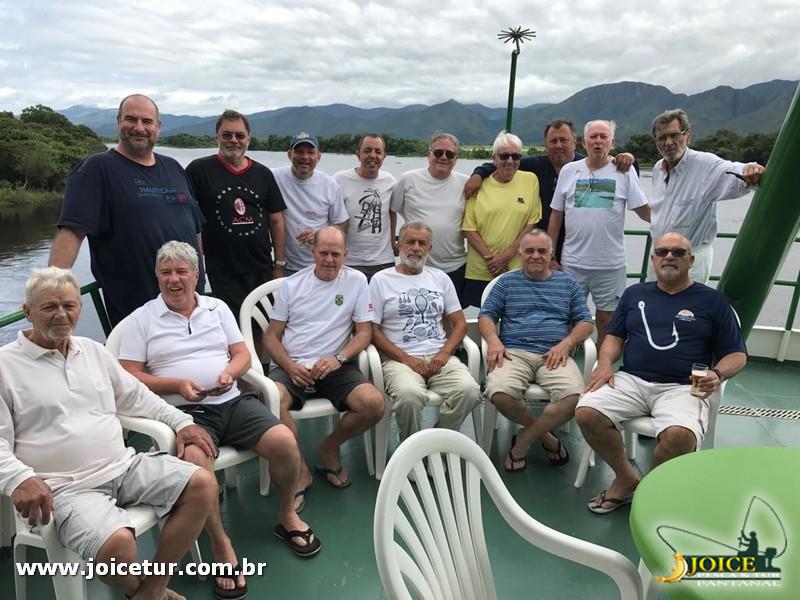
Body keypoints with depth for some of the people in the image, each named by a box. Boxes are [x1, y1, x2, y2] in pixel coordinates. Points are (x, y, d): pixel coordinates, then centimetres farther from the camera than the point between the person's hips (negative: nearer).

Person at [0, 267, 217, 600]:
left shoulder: (93, 351, 16)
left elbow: (137, 397, 22)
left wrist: (181, 422, 12)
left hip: (124, 464, 6)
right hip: (67, 487, -6)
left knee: (202, 485, -11)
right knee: (117, 544, -32)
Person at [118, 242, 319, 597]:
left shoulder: (217, 307, 15)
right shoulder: (141, 319, 6)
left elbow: (242, 354, 13)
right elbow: (130, 377, 0)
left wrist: (229, 373, -10)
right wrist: (177, 385, -14)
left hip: (232, 401, 3)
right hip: (185, 411, -3)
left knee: (284, 442, -19)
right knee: (195, 462, -35)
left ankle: (287, 516, 8)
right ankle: (220, 544, -13)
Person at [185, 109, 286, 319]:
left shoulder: (263, 174, 9)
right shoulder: (199, 170, -1)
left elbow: (276, 221, 11)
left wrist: (280, 264, 7)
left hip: (262, 270, 4)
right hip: (222, 273, -3)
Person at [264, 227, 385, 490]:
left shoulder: (357, 281, 6)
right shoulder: (291, 284, 8)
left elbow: (364, 332, 4)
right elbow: (271, 336, 8)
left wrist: (338, 358, -14)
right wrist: (290, 367, -11)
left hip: (334, 366, 1)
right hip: (291, 366, 0)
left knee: (374, 403, -24)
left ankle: (329, 448, 6)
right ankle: (299, 467, -6)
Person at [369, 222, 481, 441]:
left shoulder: (440, 278, 18)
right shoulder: (381, 280, 8)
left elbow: (459, 322, 16)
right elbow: (372, 329, 1)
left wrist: (445, 352, -4)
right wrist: (406, 359, -9)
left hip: (440, 357, 3)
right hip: (400, 359, -3)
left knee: (469, 390, -26)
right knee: (409, 394, -35)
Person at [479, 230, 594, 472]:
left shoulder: (568, 284, 21)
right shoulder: (506, 282, 19)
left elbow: (585, 322, 14)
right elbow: (486, 316, 12)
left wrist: (566, 343, -5)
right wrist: (493, 340, -9)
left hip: (554, 355, 1)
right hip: (514, 352, 0)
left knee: (575, 397, -31)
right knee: (500, 394, -32)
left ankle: (524, 439, -7)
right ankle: (546, 437, -3)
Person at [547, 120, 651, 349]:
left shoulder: (625, 172, 0)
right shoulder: (569, 171, 5)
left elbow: (644, 210, 1)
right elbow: (556, 215, 8)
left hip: (610, 263, -1)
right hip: (572, 262, 1)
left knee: (607, 319, 9)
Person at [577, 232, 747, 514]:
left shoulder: (712, 301, 11)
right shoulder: (635, 293, 18)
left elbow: (736, 355, 10)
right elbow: (615, 336, 18)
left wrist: (718, 374, -11)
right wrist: (605, 362, -3)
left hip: (681, 388, -2)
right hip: (631, 380, 3)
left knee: (680, 436, -35)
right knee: (586, 413, -25)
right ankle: (626, 478, 1)